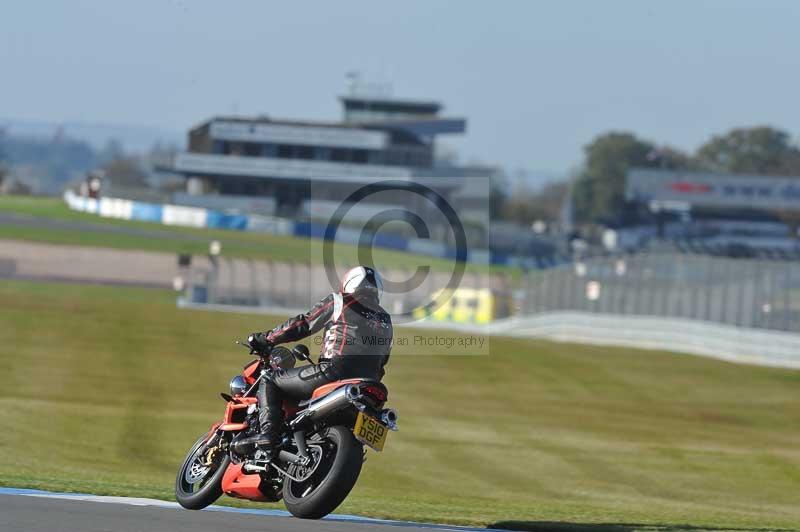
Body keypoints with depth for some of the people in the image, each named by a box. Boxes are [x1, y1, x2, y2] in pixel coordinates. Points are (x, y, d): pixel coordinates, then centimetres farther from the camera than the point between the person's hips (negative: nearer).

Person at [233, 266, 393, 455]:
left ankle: (268, 433, -16)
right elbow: (382, 362, 26)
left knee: (269, 382, 5)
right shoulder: (386, 321, 24)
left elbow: (303, 324, 3)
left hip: (334, 371, -7)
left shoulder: (338, 303, 6)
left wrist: (266, 339, 12)